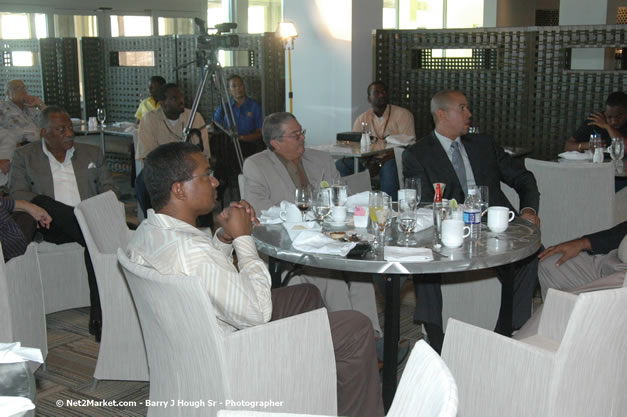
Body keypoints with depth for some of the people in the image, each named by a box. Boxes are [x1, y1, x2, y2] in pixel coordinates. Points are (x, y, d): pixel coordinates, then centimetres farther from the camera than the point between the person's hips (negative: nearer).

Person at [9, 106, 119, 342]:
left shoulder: (92, 153, 20)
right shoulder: (24, 156, 13)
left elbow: (109, 187, 16)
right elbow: (18, 194, 2)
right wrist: (45, 210, -17)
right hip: (50, 225, -1)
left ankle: (98, 316, -33)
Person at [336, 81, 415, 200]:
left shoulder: (403, 114, 1)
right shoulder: (362, 119, 12)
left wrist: (387, 157, -25)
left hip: (393, 159, -3)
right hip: (370, 159, 4)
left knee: (389, 167, -39)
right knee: (340, 165, -19)